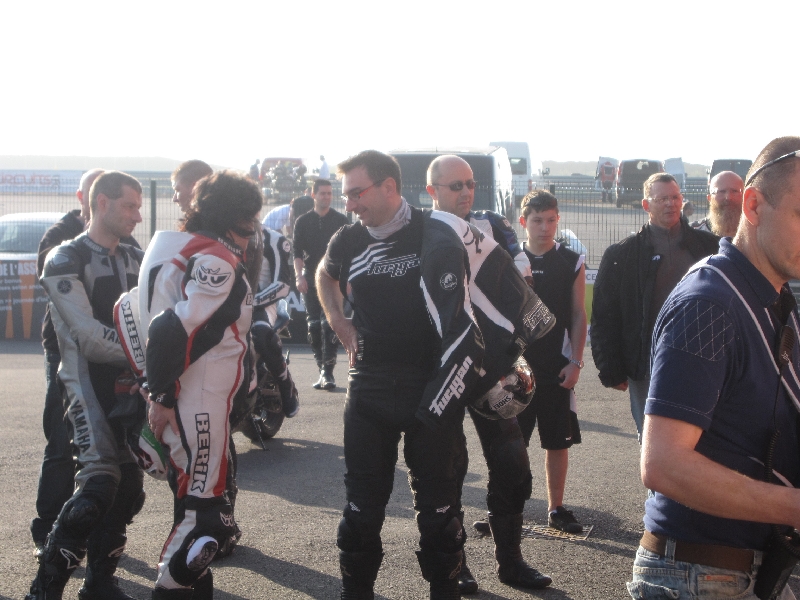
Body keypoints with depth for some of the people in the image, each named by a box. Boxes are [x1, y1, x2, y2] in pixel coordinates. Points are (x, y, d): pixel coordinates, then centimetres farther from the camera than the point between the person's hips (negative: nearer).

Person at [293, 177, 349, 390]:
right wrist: (299, 275, -8)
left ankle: (327, 372, -15)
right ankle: (323, 370, 12)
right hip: (310, 278, 2)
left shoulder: (341, 220, 7)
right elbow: (297, 252, 6)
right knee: (314, 326, 2)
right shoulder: (303, 221, 11)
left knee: (330, 323, -14)